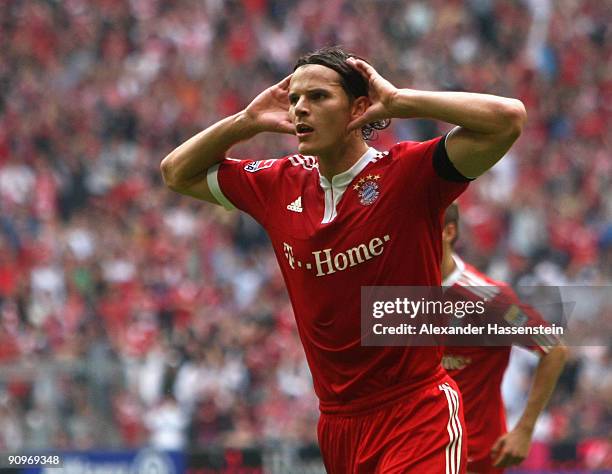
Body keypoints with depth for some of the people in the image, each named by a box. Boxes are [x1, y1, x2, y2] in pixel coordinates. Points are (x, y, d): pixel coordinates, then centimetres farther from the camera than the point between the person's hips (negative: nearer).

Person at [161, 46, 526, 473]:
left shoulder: (407, 173, -9)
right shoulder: (279, 185, 8)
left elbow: (508, 118, -21)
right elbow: (178, 173, 21)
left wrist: (398, 101, -16)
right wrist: (246, 122, 7)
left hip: (416, 412, -5)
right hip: (337, 420, 6)